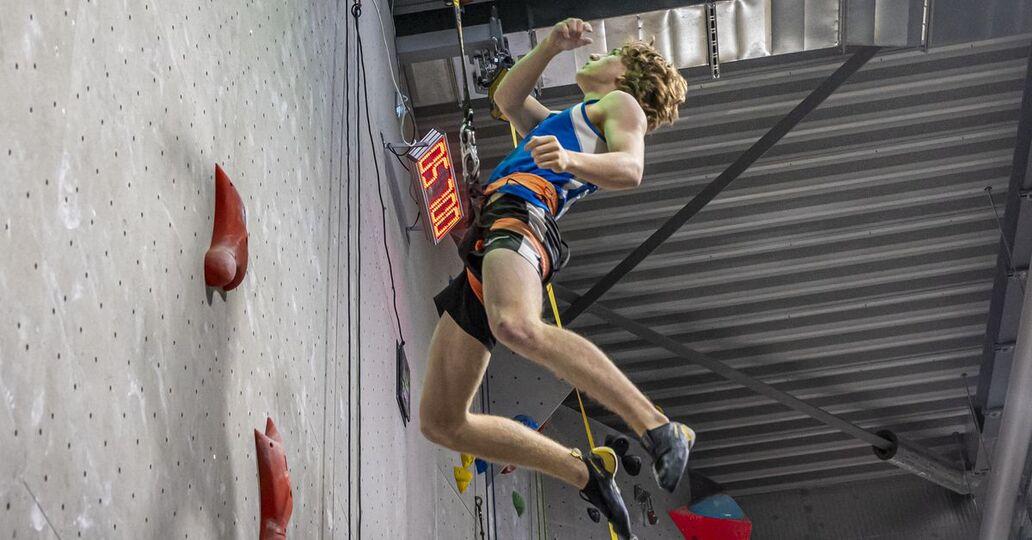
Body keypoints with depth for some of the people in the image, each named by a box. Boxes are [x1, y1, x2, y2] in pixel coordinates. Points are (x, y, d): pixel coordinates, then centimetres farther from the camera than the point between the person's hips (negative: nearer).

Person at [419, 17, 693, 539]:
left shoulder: (621, 102, 16)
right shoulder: (560, 124, 40)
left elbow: (629, 168, -4)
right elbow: (507, 99, 43)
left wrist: (570, 161, -24)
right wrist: (552, 45, 30)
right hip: (483, 243, 8)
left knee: (517, 327, -43)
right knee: (440, 422, -2)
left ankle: (660, 430, -39)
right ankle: (584, 471, 3)